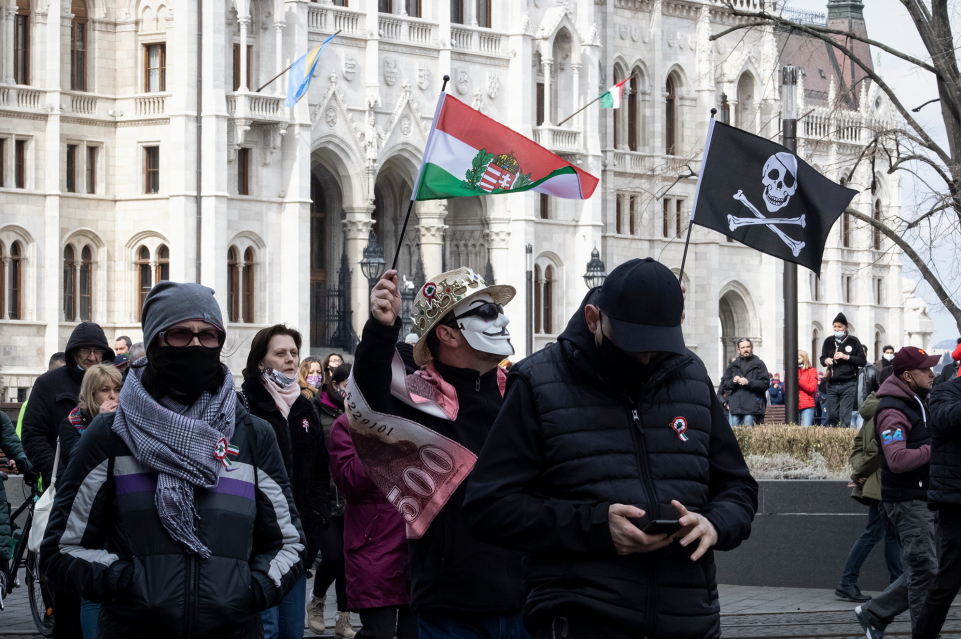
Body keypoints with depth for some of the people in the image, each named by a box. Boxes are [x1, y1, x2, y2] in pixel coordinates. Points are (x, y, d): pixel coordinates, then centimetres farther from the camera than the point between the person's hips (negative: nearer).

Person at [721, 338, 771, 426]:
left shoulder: (759, 365, 5)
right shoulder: (733, 365, 17)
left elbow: (765, 383, -3)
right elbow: (724, 382, 15)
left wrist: (749, 382, -14)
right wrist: (733, 381, -6)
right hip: (736, 407, 4)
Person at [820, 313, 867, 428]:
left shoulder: (853, 341, 1)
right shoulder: (829, 341, 11)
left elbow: (862, 361, -1)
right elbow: (822, 359, 17)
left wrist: (846, 357, -13)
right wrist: (826, 361, -6)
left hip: (848, 384, -3)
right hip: (831, 384, 3)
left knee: (845, 416, -6)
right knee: (832, 416, 5)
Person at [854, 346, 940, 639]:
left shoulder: (921, 401, 14)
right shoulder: (893, 411, -17)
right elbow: (898, 460, -29)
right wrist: (934, 450, -22)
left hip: (926, 498, 9)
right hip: (907, 501, -9)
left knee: (923, 570, 12)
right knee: (926, 571, -8)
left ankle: (874, 613, 22)